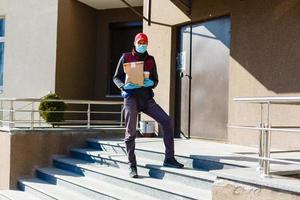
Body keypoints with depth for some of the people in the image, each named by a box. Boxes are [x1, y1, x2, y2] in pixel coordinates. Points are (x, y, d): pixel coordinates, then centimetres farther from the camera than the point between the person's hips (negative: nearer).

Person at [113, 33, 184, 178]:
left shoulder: (150, 60, 13)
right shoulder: (126, 57, 5)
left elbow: (155, 80, 14)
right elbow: (116, 78, 7)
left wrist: (151, 83, -11)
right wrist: (124, 86, -15)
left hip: (147, 98, 3)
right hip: (131, 97, -3)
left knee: (166, 121, -11)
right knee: (130, 132, -3)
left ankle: (169, 158, -5)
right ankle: (132, 166, 8)